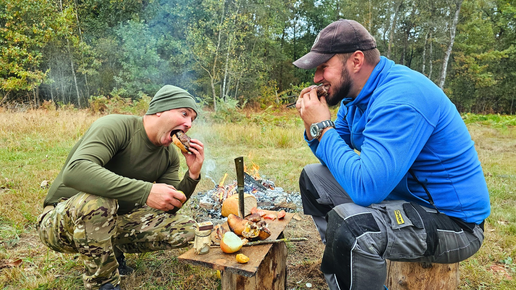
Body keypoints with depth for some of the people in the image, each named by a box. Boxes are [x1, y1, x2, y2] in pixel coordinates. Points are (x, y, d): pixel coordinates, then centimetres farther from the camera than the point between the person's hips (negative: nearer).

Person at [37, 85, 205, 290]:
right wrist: (146, 191, -44)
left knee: (186, 229, -7)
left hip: (114, 221, 6)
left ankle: (112, 251, 10)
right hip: (60, 223, -6)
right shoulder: (115, 127, -23)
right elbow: (75, 171, -40)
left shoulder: (169, 155, -2)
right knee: (98, 200, -40)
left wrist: (192, 175, -17)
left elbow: (170, 208, 0)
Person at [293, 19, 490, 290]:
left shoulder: (400, 97, -27)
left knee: (348, 223, -36)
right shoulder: (356, 95, 2)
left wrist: (322, 127, -24)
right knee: (312, 178, 10)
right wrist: (313, 128, -9)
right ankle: (342, 265, 17)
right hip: (398, 192, 9)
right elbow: (336, 156, 10)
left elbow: (366, 188, -34)